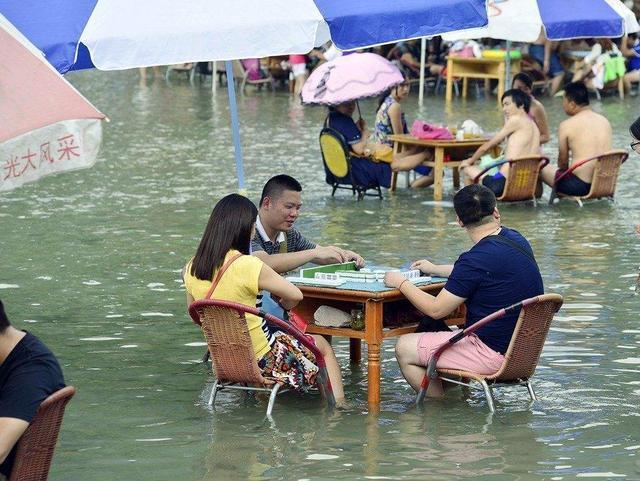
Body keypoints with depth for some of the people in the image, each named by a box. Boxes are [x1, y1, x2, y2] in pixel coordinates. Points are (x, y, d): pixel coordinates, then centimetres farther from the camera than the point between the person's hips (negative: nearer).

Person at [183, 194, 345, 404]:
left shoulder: (192, 269, -5)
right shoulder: (248, 266, -23)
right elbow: (295, 295, -13)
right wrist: (282, 306, 8)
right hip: (259, 359, -6)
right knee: (322, 345, 18)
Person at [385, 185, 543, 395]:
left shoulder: (476, 259, -24)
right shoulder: (516, 239, 4)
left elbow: (436, 310, -15)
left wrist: (401, 283, 0)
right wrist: (435, 269, 32)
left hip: (496, 354, -9)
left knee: (404, 348, 1)